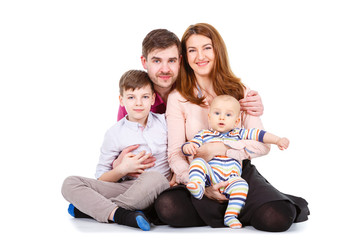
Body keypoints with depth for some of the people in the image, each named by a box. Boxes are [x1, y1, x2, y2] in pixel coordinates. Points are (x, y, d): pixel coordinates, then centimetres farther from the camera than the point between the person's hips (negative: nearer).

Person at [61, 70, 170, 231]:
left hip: (157, 192, -1)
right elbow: (101, 178, 5)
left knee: (154, 178, -39)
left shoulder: (164, 122, 6)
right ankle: (121, 215, -38)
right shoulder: (115, 133, 4)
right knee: (70, 184, -16)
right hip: (126, 187, 1)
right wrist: (123, 169, -13)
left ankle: (89, 208, -23)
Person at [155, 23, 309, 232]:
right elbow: (175, 153, -5)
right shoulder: (178, 98, 2)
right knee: (167, 207, -33)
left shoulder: (240, 91, 6)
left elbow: (262, 144, -3)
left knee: (277, 218, -30)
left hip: (240, 171, -1)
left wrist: (221, 148, -18)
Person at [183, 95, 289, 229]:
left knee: (241, 185, -30)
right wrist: (188, 147, -19)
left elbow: (259, 135, 15)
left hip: (231, 178, 1)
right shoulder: (204, 135, 14)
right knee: (198, 162, -27)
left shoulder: (239, 134, 19)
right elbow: (189, 146, 6)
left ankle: (231, 216, -27)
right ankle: (197, 188, -43)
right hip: (209, 175, 0)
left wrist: (278, 140, 3)